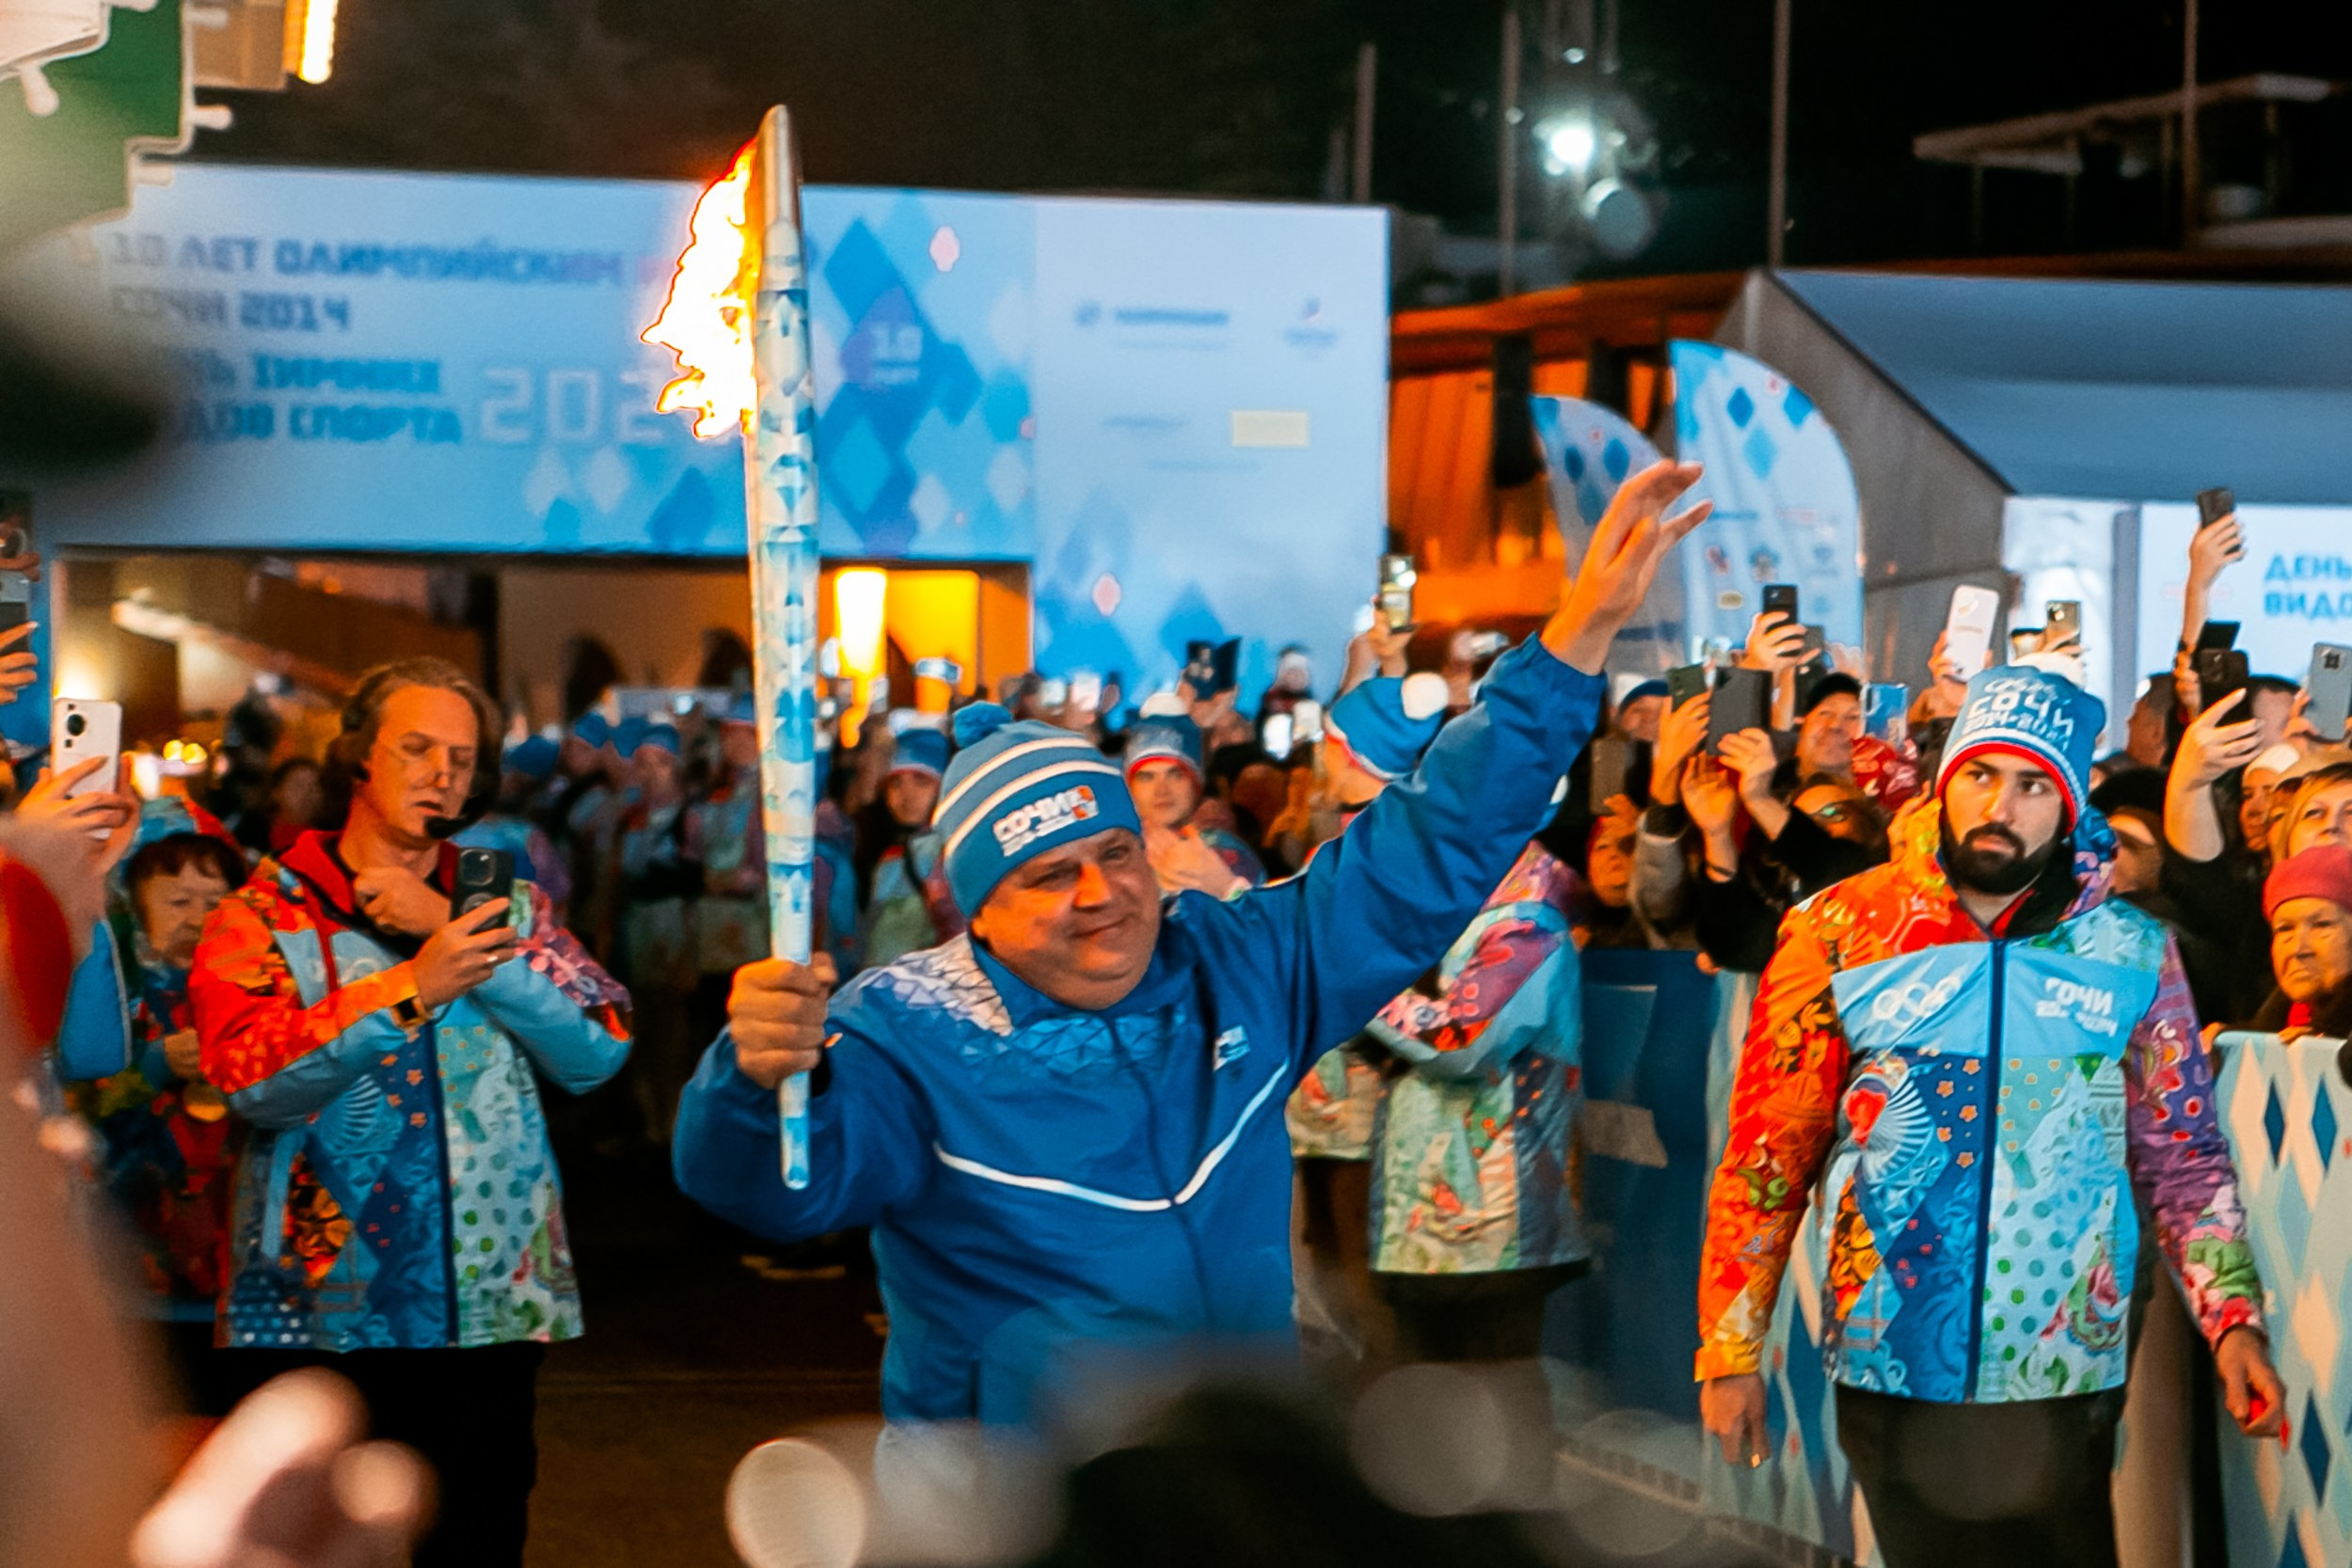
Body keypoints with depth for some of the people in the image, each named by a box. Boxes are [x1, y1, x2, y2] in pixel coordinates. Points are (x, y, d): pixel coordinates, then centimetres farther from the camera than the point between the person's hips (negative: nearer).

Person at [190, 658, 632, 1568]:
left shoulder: (508, 908, 11)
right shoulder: (264, 916, 1)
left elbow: (599, 1052, -4)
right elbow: (253, 1080, -16)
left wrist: (467, 939, -11)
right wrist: (411, 988, -25)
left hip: (490, 1312, 3)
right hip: (323, 1318, -3)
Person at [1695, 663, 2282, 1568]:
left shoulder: (2129, 951, 1)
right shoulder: (1840, 933, -2)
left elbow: (2181, 1155, 6)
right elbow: (1766, 1154, -1)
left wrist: (2234, 1319, -5)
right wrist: (1731, 1348, -3)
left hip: (2062, 1381, 1)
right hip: (1891, 1379, -1)